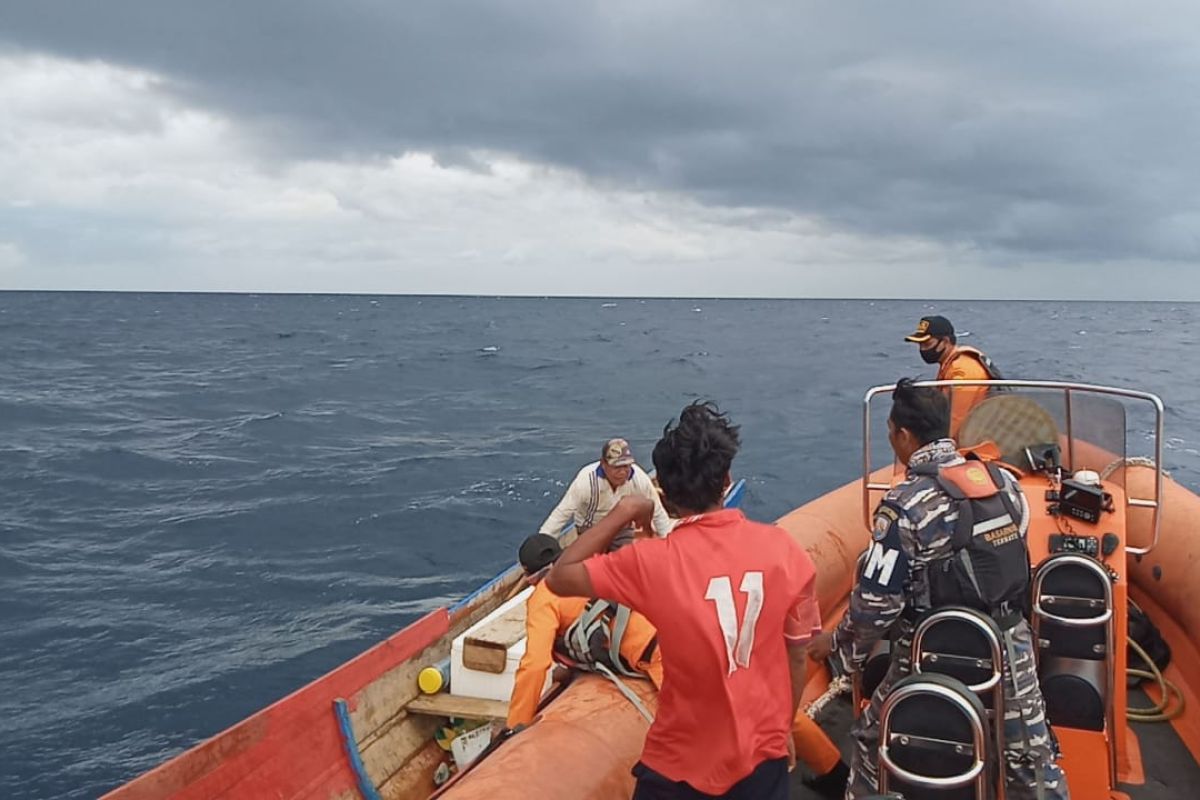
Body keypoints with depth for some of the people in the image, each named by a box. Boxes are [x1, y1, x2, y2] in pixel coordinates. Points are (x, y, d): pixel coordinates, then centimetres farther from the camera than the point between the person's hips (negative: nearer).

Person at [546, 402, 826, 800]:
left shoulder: (653, 562, -21)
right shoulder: (785, 550, -13)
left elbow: (559, 577, -8)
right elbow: (797, 658, -1)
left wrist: (622, 511, -5)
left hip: (681, 765, -2)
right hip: (764, 756, 2)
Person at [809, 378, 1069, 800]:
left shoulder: (905, 505, -21)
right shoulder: (1004, 481, -4)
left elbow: (876, 603, -18)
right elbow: (1013, 558, 8)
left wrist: (839, 645, -1)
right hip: (1009, 647, 5)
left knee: (874, 742, 18)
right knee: (1031, 755, 20)